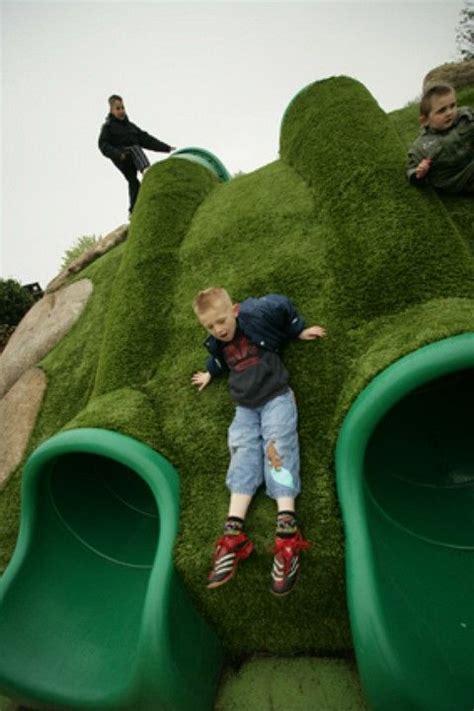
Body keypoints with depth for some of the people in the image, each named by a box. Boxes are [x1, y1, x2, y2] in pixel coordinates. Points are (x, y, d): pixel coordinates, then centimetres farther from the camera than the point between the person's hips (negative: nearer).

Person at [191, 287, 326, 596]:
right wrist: (210, 373, 41)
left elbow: (283, 305, 6)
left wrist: (299, 330, 10)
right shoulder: (217, 344, 6)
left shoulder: (258, 315, -10)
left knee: (279, 450, -18)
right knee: (243, 456, -8)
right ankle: (234, 534, -14)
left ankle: (287, 534, -25)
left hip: (275, 397, -4)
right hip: (245, 407, 5)